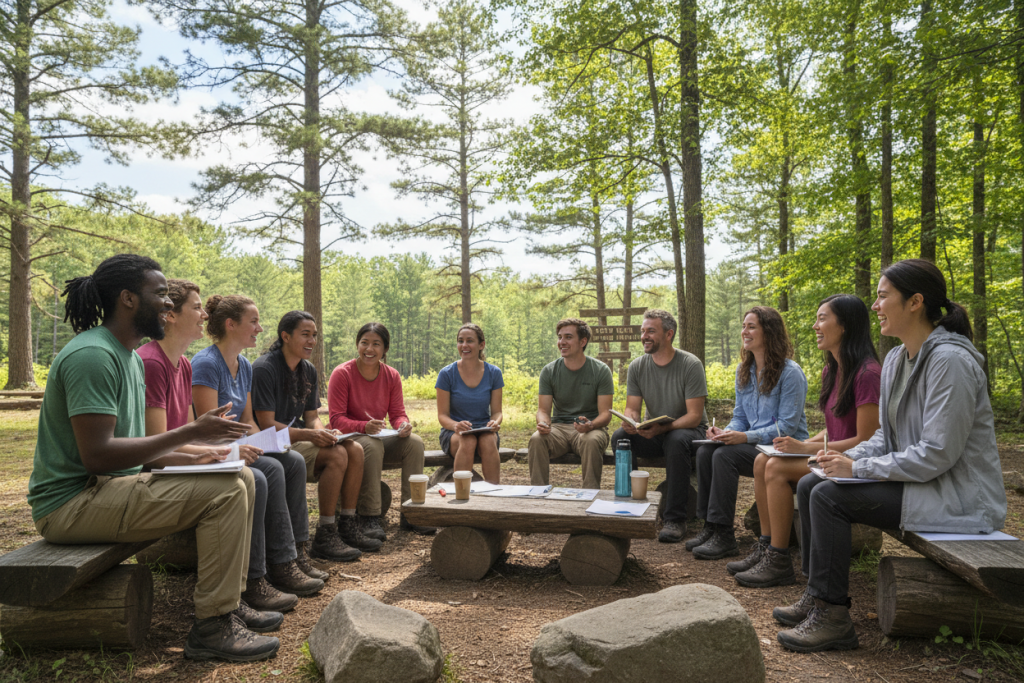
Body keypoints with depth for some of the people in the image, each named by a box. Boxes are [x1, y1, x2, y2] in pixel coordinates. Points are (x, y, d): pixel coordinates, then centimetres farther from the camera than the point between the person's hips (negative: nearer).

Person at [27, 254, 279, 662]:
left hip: (114, 484, 10)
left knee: (243, 478, 4)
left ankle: (228, 602, 10)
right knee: (225, 492, -23)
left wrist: (190, 457, 2)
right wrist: (189, 433, -24)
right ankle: (212, 627, -13)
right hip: (72, 502, -10)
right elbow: (97, 456, -26)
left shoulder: (131, 358, 14)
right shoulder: (93, 355, -19)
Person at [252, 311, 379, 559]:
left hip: (298, 436, 8)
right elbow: (267, 425, -20)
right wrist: (309, 435, -31)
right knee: (337, 455, -27)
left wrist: (324, 432, -12)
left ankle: (347, 526, -6)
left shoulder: (308, 370, 10)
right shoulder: (264, 369, -15)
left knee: (354, 449, -12)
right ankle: (325, 537, -20)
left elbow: (312, 417, 12)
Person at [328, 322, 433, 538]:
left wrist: (404, 425, -21)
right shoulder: (342, 374, -12)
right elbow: (337, 419, -15)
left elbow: (397, 414, 4)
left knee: (414, 442, -21)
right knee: (372, 446, -36)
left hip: (378, 437, 5)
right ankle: (369, 518, -29)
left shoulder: (392, 376, 2)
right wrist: (364, 426, -33)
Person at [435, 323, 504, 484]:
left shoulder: (494, 373, 0)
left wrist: (495, 422, -21)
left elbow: (497, 411, 3)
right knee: (468, 442, -35)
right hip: (453, 433, -1)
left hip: (484, 430, 1)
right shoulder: (447, 374, -5)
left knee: (488, 441, -34)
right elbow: (442, 415, -4)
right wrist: (456, 425, -26)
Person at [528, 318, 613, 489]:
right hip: (558, 427, 2)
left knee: (591, 441, -37)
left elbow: (605, 413, -6)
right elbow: (543, 409, 2)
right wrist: (543, 423, -23)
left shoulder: (601, 371, -4)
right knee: (536, 439, -29)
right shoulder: (549, 371, 3)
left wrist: (590, 425, -29)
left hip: (592, 428, -2)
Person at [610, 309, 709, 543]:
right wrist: (629, 421, -25)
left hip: (688, 429, -4)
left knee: (676, 441, -38)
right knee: (620, 437, -25)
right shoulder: (637, 367, -1)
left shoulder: (691, 365, -14)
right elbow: (632, 408, 1)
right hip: (652, 433, 4)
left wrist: (663, 428, -33)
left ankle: (675, 519, -29)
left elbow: (694, 416, -17)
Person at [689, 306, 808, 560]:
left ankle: (724, 537, -22)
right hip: (755, 443, 7)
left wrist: (745, 437, -26)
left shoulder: (790, 373, -13)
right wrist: (725, 432, -8)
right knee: (704, 451, -17)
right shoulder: (743, 370, 11)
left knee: (725, 455, -28)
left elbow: (787, 426, -17)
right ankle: (710, 527, -10)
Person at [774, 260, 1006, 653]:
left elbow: (937, 454, -26)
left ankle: (832, 617, -11)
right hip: (914, 478, 10)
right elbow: (886, 437, 14)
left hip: (956, 495, -10)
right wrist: (846, 458, -4)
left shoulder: (951, 361, -21)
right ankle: (817, 596, 8)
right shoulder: (896, 359, 9)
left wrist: (857, 468, -20)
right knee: (810, 485, 2)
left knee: (829, 496, -22)